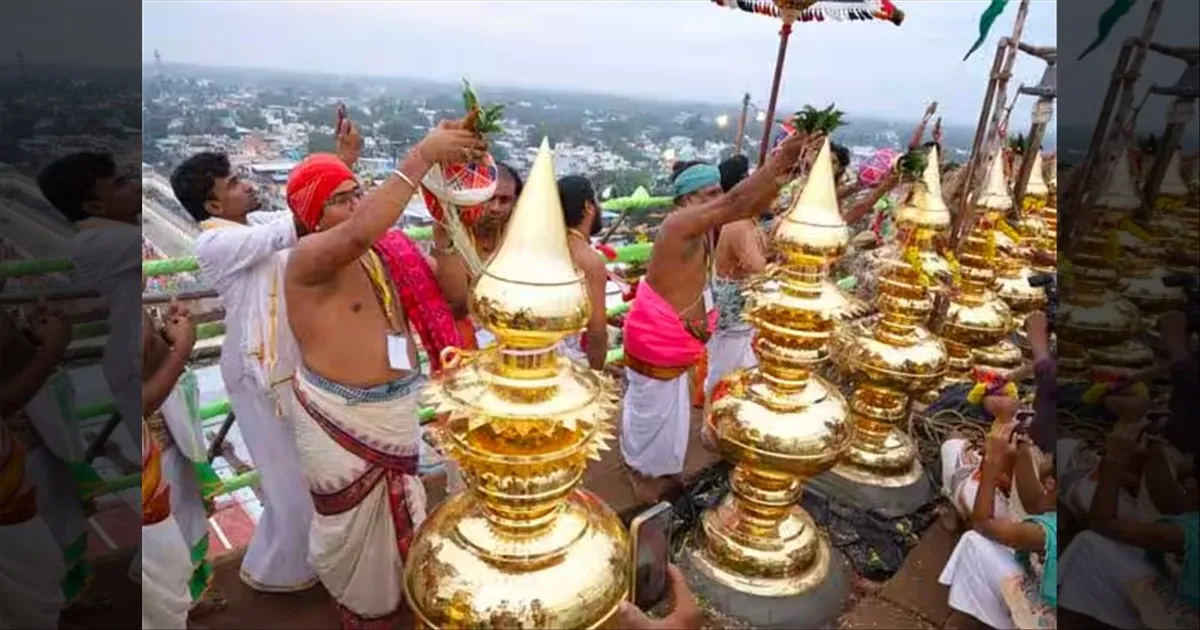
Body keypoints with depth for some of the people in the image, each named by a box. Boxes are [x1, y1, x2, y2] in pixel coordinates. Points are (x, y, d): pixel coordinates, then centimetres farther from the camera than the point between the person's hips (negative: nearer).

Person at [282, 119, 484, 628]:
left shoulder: (390, 250, -2)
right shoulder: (308, 259, -20)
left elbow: (453, 299, -5)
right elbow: (360, 233, -43)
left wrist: (442, 234, -19)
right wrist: (422, 156, -44)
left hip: (397, 410, 6)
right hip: (337, 418, -5)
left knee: (395, 513, 26)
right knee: (352, 525, 17)